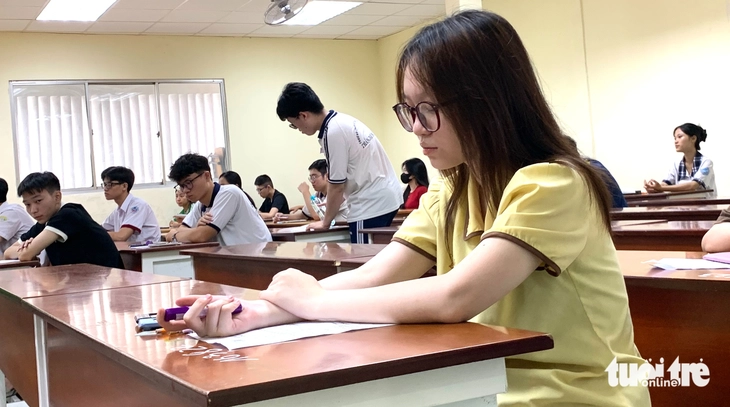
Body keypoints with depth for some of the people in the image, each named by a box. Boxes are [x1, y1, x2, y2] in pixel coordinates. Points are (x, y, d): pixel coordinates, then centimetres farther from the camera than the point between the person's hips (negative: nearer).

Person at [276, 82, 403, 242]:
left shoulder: (333, 133, -17)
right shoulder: (342, 120, 10)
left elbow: (337, 186, -12)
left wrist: (325, 222, 1)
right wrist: (330, 206, 19)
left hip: (371, 204, -10)